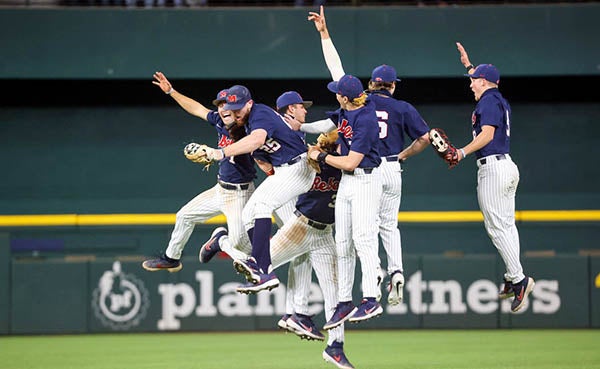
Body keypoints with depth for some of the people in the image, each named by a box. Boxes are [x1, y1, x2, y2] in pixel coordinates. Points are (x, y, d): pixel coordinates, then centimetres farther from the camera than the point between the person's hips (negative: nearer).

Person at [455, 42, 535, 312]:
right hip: (508, 166, 10)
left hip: (492, 167, -10)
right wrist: (468, 65, 47)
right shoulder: (499, 100, 19)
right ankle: (512, 280, 10)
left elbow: (487, 134, -22)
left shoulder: (488, 102, -10)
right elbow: (482, 81, 41)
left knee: (496, 226, -12)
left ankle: (519, 278, -18)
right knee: (507, 224, 10)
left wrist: (464, 152, -25)